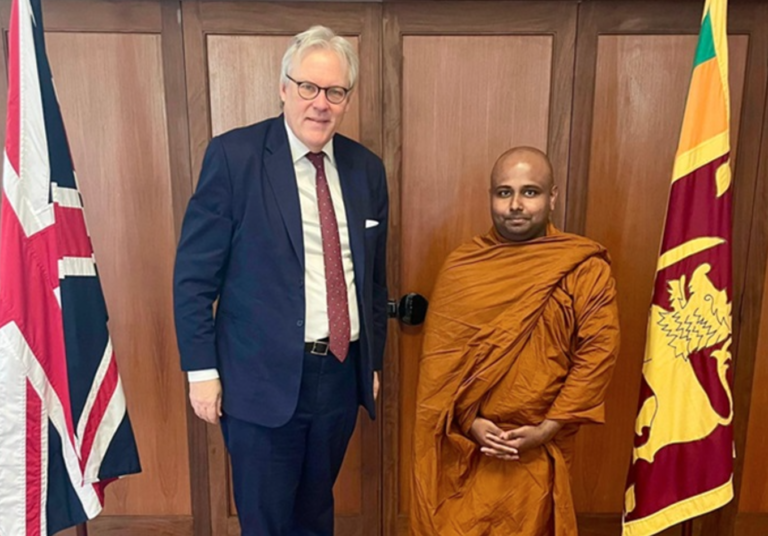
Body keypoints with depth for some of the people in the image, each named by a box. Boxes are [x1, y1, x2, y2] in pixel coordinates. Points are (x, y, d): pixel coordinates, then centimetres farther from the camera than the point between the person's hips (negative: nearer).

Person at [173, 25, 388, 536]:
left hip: (342, 373, 4)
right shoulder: (234, 154, -9)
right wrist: (202, 369, -9)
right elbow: (194, 273, -8)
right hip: (262, 376, -4)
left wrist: (373, 361, 14)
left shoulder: (367, 168, 4)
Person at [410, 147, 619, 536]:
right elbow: (438, 354, -2)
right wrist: (468, 420, -11)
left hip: (537, 449, -1)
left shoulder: (585, 268, -6)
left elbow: (598, 353, -8)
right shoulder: (460, 267, -1)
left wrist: (549, 428, -12)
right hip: (462, 443, 2)